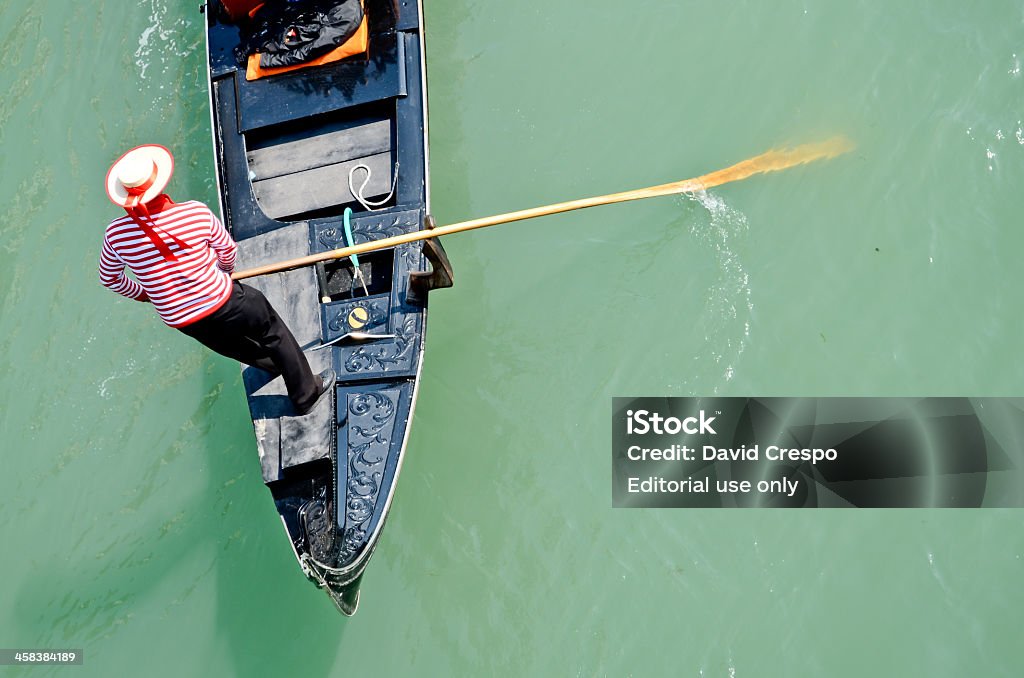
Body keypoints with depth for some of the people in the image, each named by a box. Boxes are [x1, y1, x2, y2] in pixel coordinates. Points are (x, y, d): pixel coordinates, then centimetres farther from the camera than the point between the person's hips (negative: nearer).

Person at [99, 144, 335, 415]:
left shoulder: (116, 233, -16)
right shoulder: (196, 213, -23)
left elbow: (109, 277, 3)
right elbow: (227, 249, -4)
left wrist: (140, 293, 24)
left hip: (178, 319, 4)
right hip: (223, 303, -3)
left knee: (233, 345, 33)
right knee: (275, 335, 23)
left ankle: (274, 363, 61)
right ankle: (307, 394, 40)